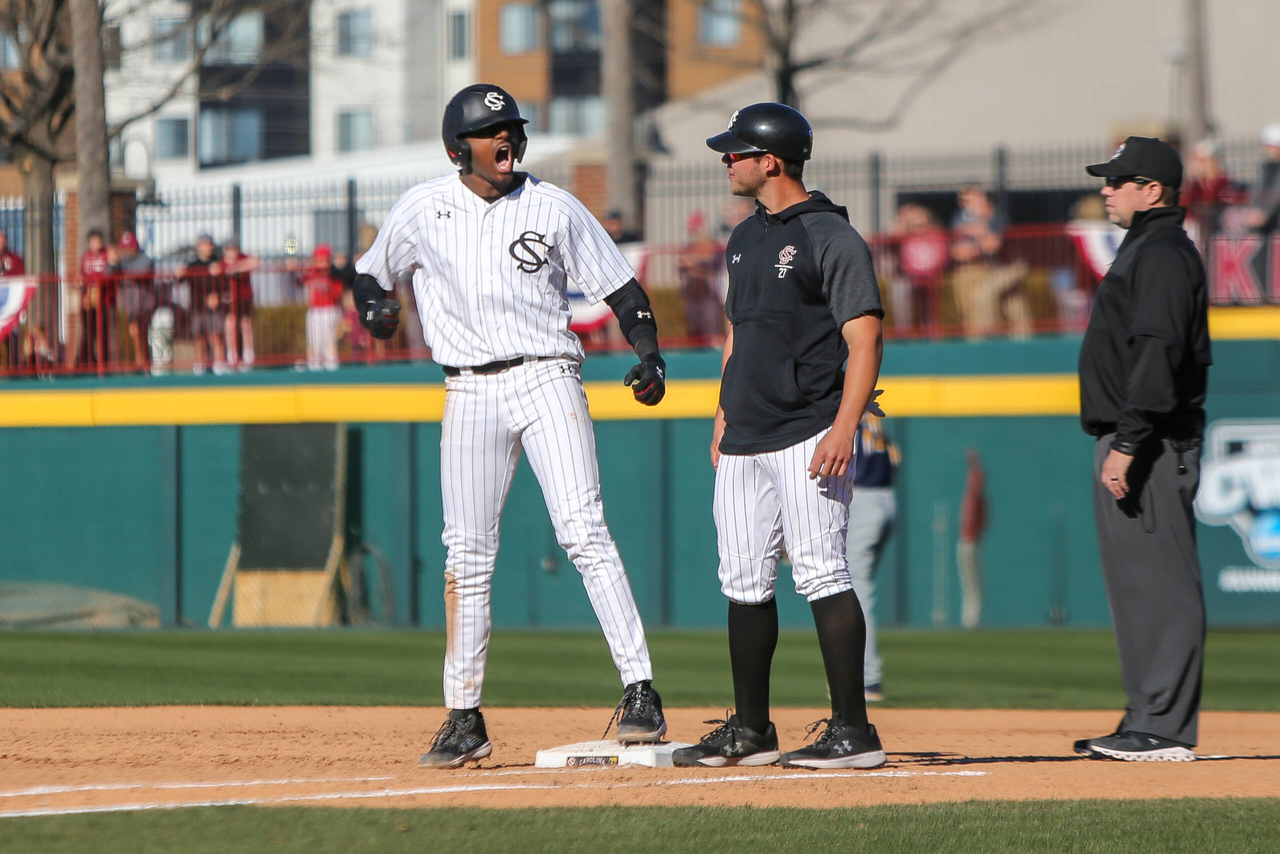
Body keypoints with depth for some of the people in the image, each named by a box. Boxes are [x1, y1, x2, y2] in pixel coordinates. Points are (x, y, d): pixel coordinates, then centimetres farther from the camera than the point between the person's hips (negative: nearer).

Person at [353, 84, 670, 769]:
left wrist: (649, 355, -12)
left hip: (546, 381, -2)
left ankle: (640, 692, -18)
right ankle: (464, 719, 11)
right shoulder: (422, 211, 6)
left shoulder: (554, 210, 2)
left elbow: (621, 288, 5)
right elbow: (371, 272, 20)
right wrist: (372, 307, -4)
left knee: (584, 532, -16)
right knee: (467, 556, 3)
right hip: (470, 391, 2)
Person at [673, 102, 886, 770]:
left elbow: (864, 340, -14)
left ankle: (853, 732, -11)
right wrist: (723, 423, 20)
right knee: (744, 582, 9)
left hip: (808, 439, -9)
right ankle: (749, 731, 16)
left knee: (820, 574, -12)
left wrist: (843, 429, -23)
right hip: (745, 442, 9)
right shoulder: (745, 239, 17)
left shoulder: (831, 238, -9)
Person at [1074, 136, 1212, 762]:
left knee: (1159, 584, -11)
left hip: (1153, 447, -11)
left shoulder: (1163, 254, -13)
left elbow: (1158, 356, -22)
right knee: (1136, 585, 13)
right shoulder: (1146, 250, 21)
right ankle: (1149, 722, 16)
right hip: (1131, 445, 11)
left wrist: (1129, 445, -26)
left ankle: (1165, 730, -13)